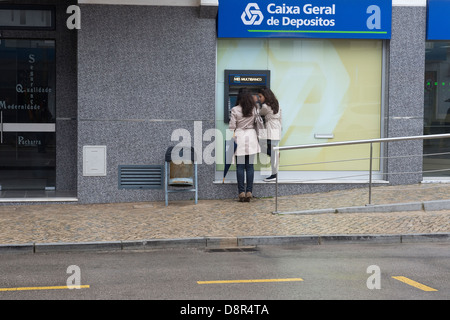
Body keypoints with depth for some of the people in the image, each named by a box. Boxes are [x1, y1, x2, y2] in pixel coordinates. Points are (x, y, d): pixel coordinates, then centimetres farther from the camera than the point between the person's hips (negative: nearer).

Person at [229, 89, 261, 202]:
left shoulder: (235, 110, -7)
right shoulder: (254, 109, 3)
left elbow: (232, 127, -6)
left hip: (239, 138, -3)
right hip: (251, 138, 3)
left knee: (240, 166, 2)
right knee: (250, 166, 4)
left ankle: (241, 192, 0)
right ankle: (249, 192, 3)